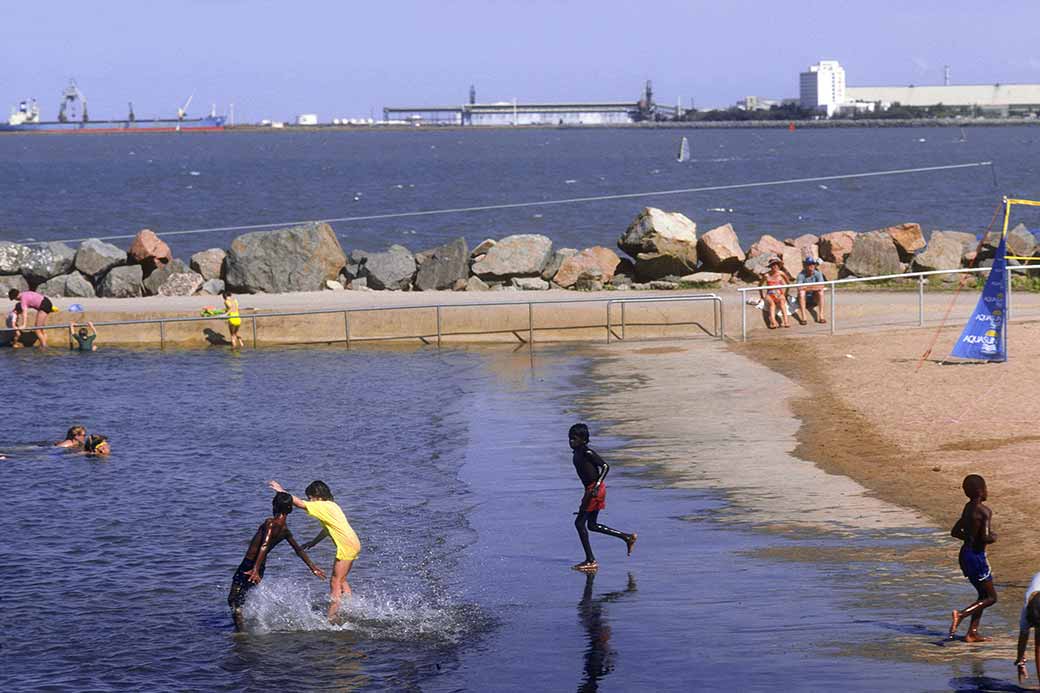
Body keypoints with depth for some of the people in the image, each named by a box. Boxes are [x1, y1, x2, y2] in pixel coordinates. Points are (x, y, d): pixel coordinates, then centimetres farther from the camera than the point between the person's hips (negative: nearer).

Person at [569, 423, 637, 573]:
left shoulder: (587, 452, -15)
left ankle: (590, 561, -3)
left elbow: (605, 466, -20)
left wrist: (597, 486, -28)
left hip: (595, 490, -10)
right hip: (590, 490, 10)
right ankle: (627, 537, 23)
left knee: (580, 522, -7)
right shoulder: (577, 454, 12)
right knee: (592, 525, 15)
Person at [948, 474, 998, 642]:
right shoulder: (984, 511, -17)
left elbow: (955, 532, 16)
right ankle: (961, 615, -16)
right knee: (991, 597, 2)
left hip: (965, 554, 8)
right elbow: (986, 538, -26)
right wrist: (993, 537, -5)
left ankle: (972, 633, 13)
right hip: (977, 557, -8)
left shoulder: (968, 508, 9)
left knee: (984, 594, 18)